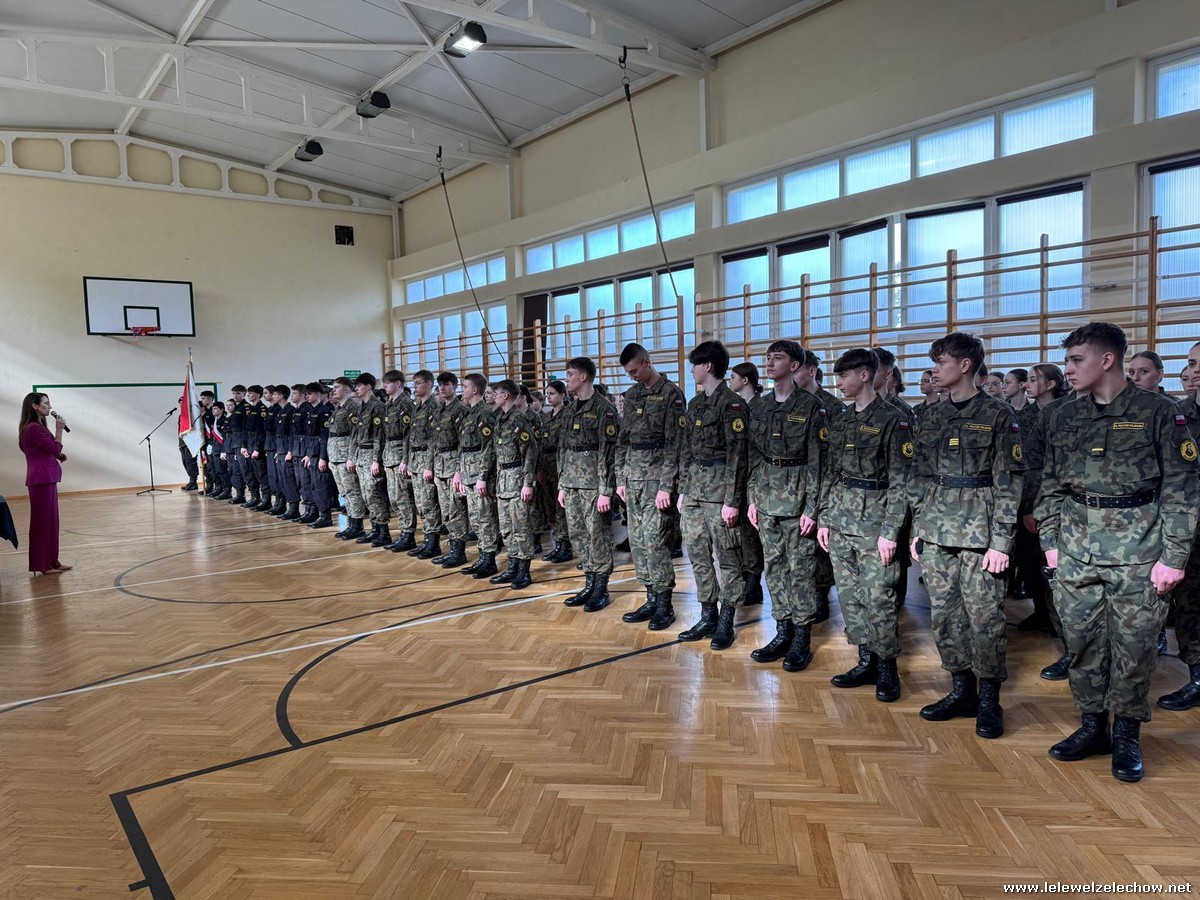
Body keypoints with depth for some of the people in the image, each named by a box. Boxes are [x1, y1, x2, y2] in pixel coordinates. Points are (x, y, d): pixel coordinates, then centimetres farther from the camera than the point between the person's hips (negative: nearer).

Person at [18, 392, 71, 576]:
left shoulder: (37, 427, 17)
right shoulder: (33, 428, -16)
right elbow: (54, 448, -17)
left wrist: (58, 455, 3)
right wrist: (59, 429, -10)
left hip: (46, 478, 10)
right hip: (41, 479, -10)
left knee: (49, 521, 13)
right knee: (43, 522, -4)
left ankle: (51, 562, 20)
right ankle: (42, 565, 2)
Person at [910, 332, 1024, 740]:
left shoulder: (998, 415, -4)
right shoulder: (933, 417, 12)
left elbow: (1009, 482, -8)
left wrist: (1001, 540, -13)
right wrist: (918, 528, 11)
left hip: (979, 533, -6)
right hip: (936, 533, 6)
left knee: (984, 616, -1)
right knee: (945, 614, 9)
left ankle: (988, 700, 13)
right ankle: (962, 690, 23)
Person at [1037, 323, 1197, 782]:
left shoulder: (1159, 412, -4)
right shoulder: (1063, 417, 8)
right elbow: (1050, 485, 14)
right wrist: (1050, 541, 8)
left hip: (1137, 550, -4)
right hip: (1076, 549, 4)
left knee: (1133, 644, 3)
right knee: (1082, 640, 9)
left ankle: (1127, 735, 19)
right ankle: (1092, 726, 23)